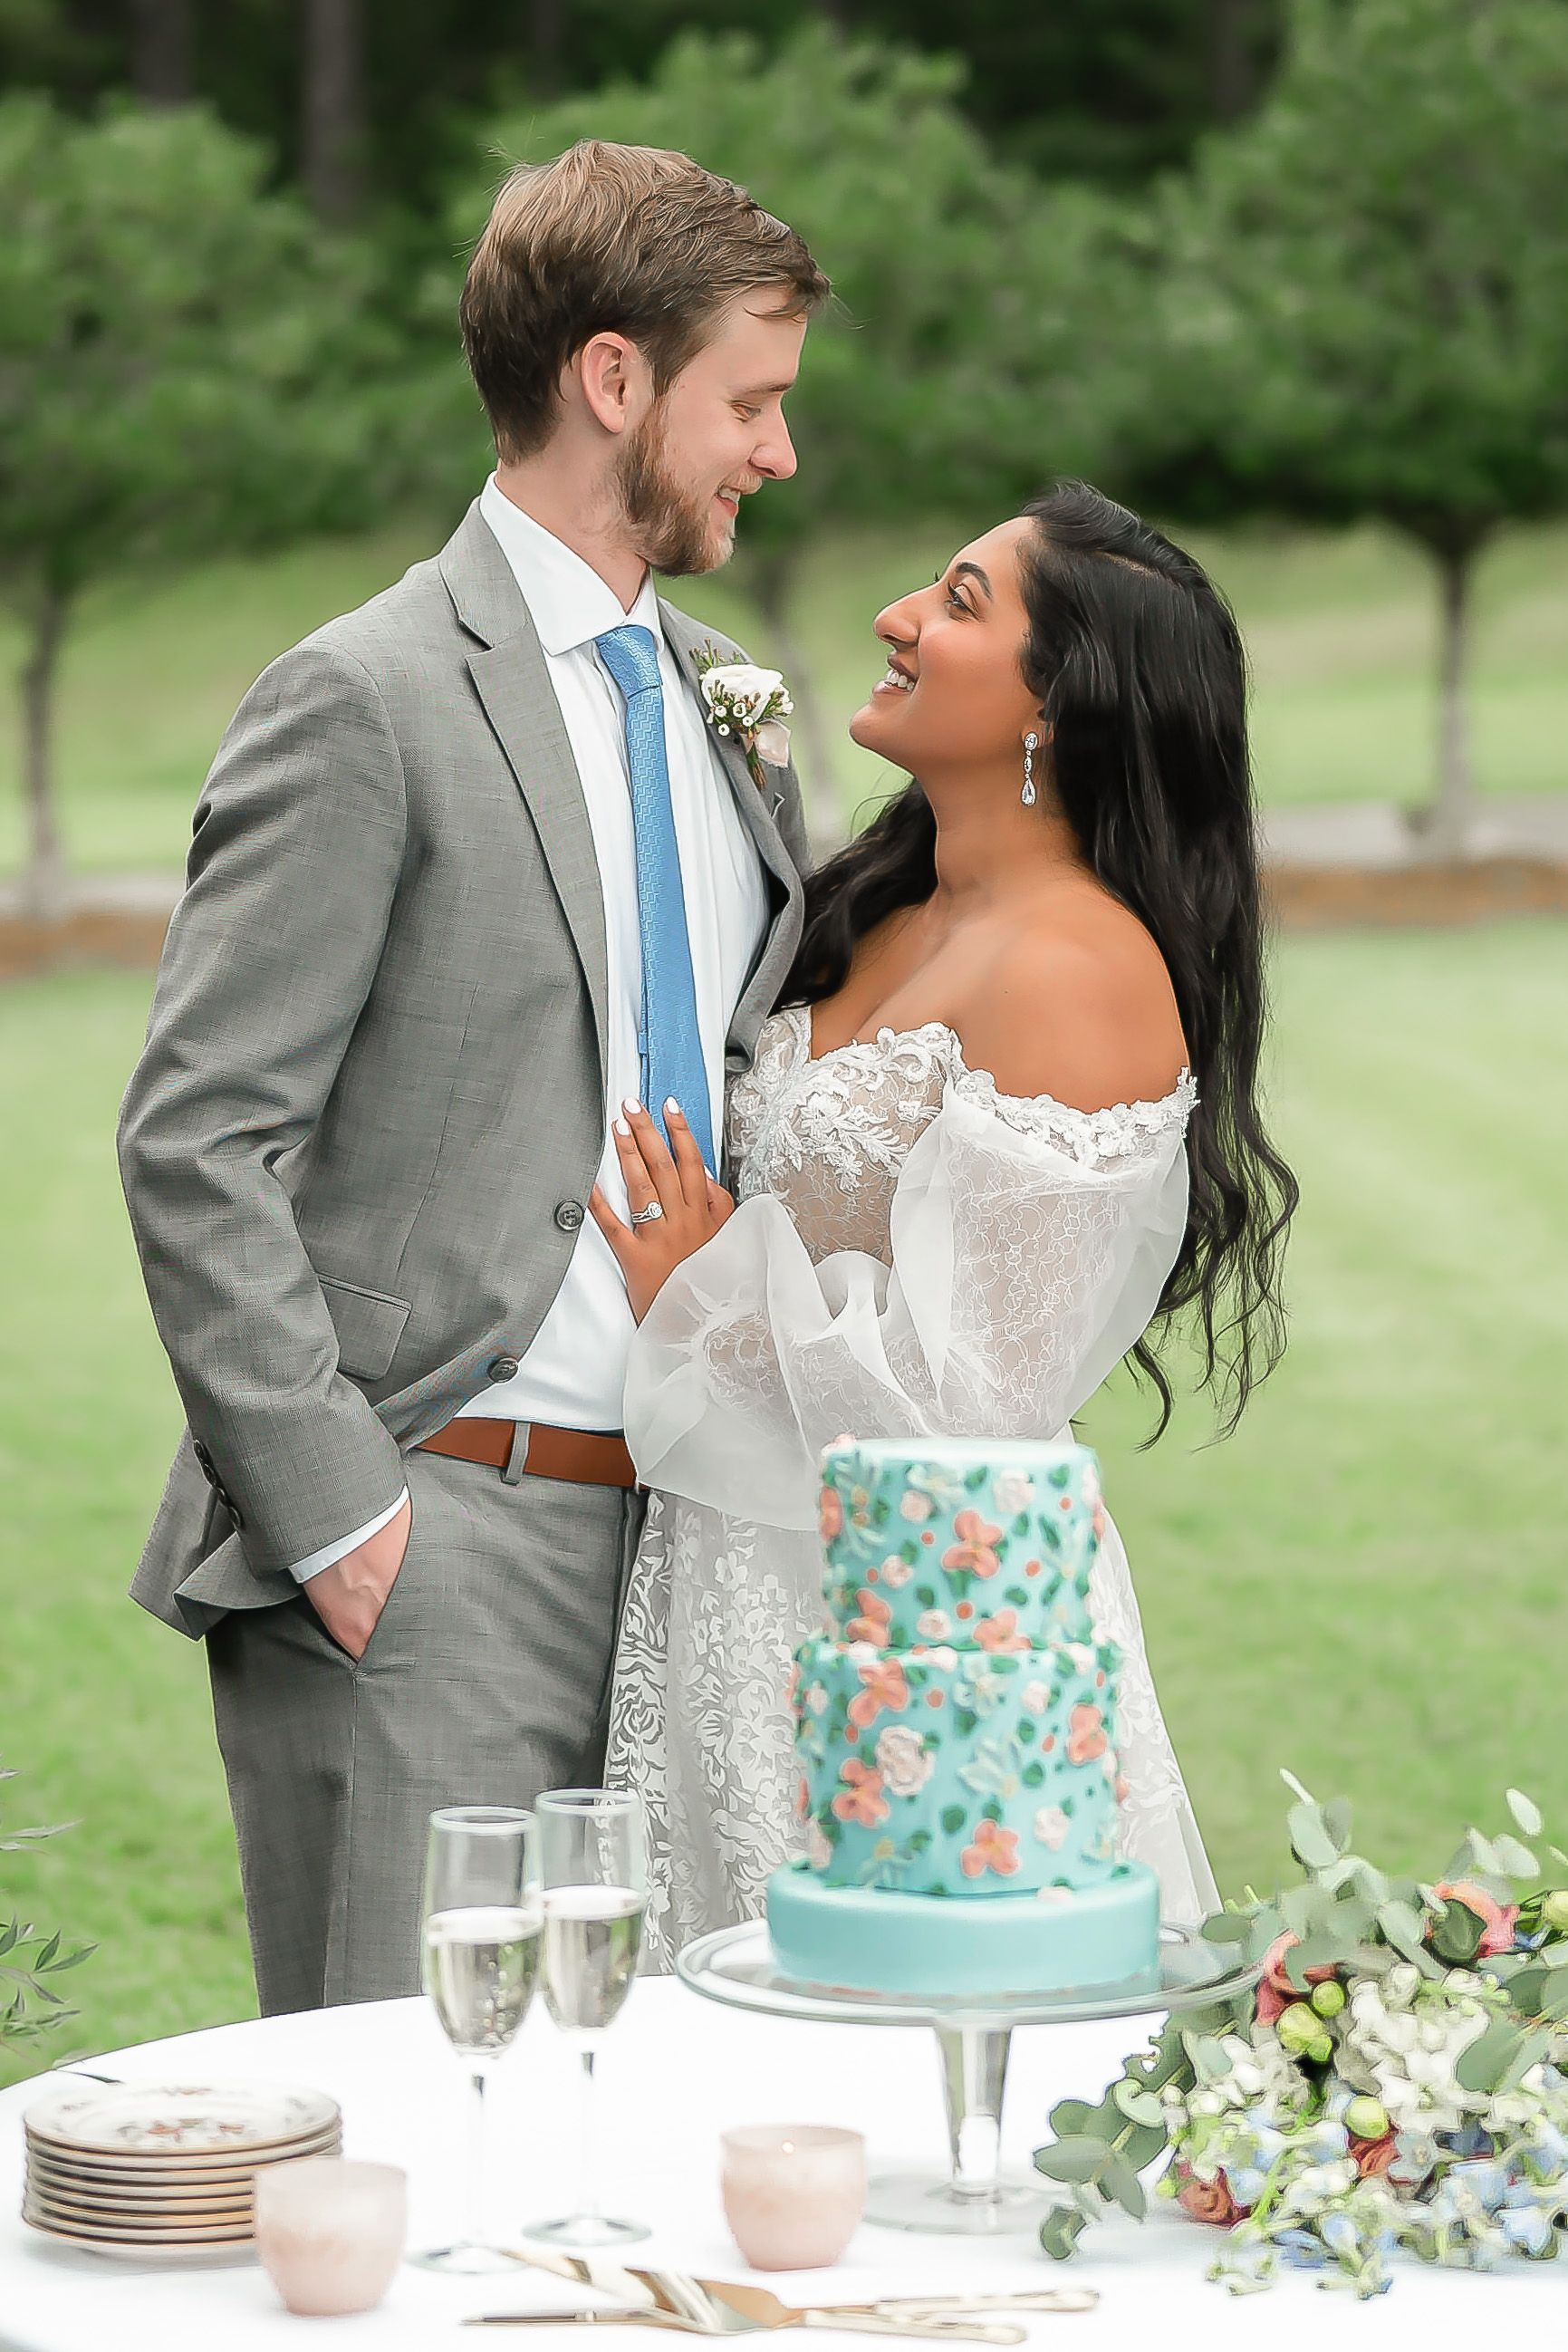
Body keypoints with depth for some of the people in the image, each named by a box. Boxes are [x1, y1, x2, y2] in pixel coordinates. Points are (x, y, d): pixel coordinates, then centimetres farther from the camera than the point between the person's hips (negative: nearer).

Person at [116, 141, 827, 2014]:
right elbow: (195, 1146, -13)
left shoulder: (723, 698, 15)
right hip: (428, 1557, -7)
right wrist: (328, 1508, -16)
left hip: (670, 1537, 7)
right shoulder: (367, 704, -9)